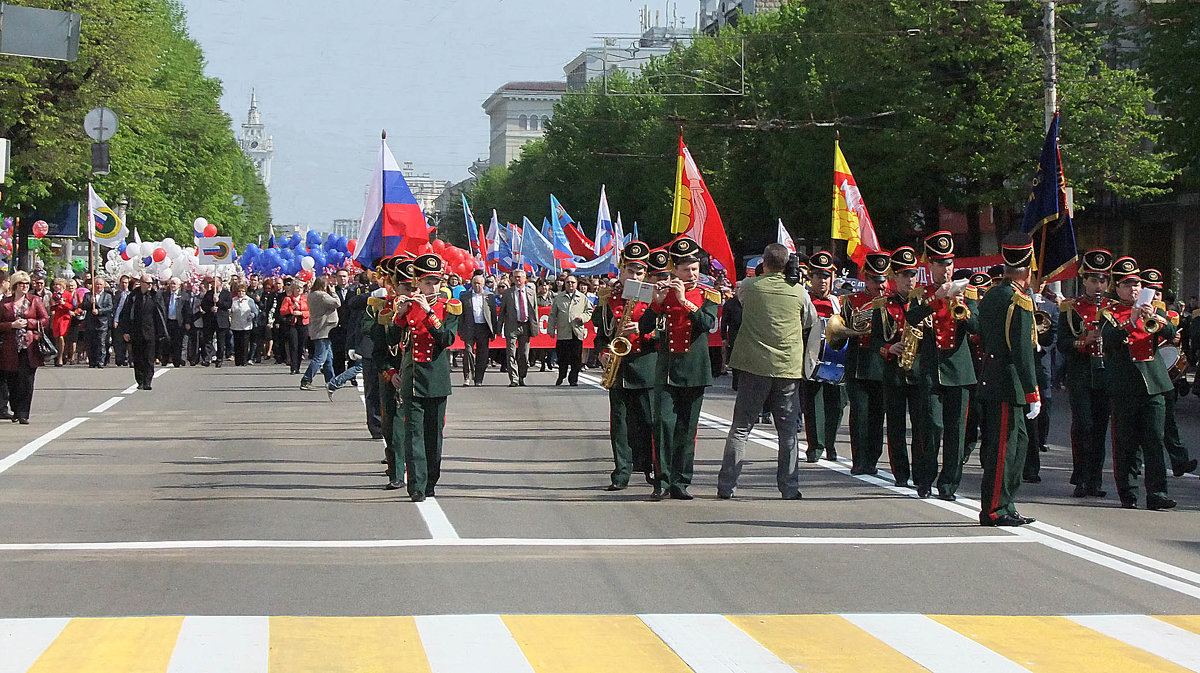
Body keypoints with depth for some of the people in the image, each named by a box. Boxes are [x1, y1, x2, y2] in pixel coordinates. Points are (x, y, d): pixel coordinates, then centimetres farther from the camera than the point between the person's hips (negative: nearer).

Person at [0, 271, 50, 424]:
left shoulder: (35, 301, 8)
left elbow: (46, 320, 4)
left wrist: (28, 323, -7)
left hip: (29, 347, -1)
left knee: (26, 381, -10)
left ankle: (23, 414, -10)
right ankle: (16, 411, 22)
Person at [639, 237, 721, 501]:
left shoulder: (708, 295, 3)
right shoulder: (664, 293, 7)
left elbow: (708, 323, -15)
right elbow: (644, 327, 0)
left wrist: (684, 301, -20)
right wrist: (657, 302, -14)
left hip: (694, 370, 0)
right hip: (667, 367, 0)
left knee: (687, 427, 2)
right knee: (664, 422, -10)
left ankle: (680, 483, 9)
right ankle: (662, 481, -6)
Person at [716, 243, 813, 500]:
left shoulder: (749, 286, -2)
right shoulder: (798, 291, 0)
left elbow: (739, 296, 21)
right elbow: (811, 320, 15)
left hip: (754, 365, 0)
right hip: (789, 368, 0)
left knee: (741, 428, 5)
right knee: (788, 431, 7)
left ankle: (726, 485, 3)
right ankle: (789, 487, 8)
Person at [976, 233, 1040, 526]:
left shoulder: (990, 296, 12)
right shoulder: (1020, 300, -15)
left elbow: (983, 338, 19)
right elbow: (1023, 351, -19)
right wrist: (1033, 393, -17)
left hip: (992, 379, 9)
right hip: (1009, 386, -9)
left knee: (1017, 442, 15)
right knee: (1004, 447, -5)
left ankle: (1005, 507, 18)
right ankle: (994, 510, -2)